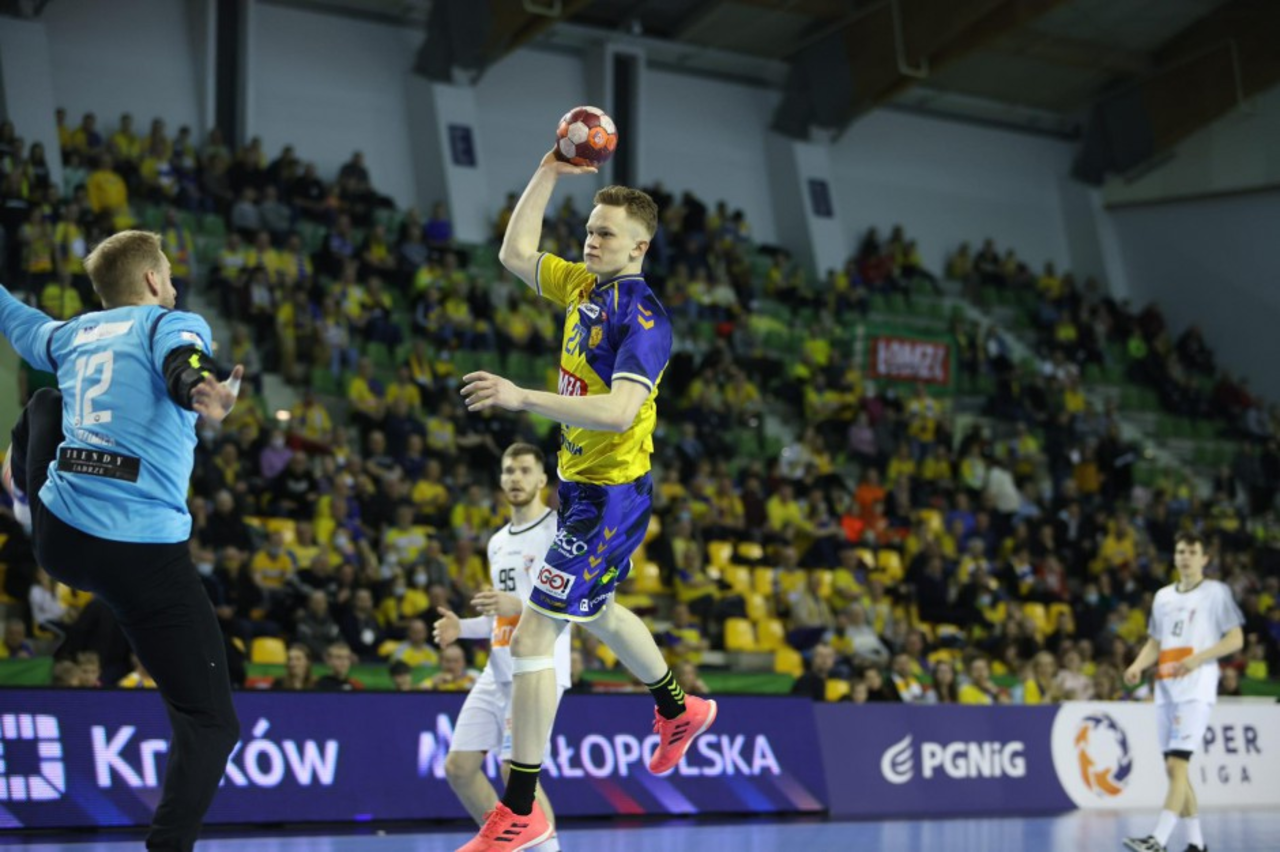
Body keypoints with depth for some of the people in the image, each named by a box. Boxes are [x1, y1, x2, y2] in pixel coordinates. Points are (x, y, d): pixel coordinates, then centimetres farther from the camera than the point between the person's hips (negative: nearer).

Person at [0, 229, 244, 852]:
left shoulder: (72, 333, 18)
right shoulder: (173, 323, 2)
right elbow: (184, 369, -24)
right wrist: (202, 395, -48)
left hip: (57, 538, 6)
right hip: (144, 554, -6)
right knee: (210, 721, -2)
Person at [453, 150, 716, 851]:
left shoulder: (643, 319, -21)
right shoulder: (583, 285, 4)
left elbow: (618, 411, -33)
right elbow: (515, 253, 15)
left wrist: (523, 398, -40)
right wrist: (551, 170, 7)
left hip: (612, 493, -10)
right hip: (583, 484, 10)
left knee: (533, 636, -13)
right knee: (595, 612, 30)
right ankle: (679, 709, 55)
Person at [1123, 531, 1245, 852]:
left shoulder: (1216, 592, 0)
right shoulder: (1163, 596, 17)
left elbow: (1236, 640, -4)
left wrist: (1198, 658, -18)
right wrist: (1138, 665, 2)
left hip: (1196, 689, -7)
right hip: (1166, 689, 7)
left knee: (1177, 763, -17)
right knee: (1173, 768, 7)